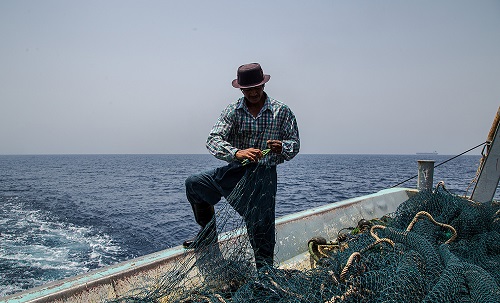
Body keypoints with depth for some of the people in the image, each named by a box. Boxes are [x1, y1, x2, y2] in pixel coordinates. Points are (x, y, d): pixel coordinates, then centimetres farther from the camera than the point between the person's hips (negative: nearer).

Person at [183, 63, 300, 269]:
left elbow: (295, 143, -1)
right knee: (193, 184, 3)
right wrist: (237, 153, -34)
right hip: (234, 171, 3)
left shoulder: (281, 111, -3)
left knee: (261, 230, -1)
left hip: (263, 176, -3)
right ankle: (208, 233, 22)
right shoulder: (233, 111, -2)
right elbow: (213, 140, -14)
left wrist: (281, 147, -27)